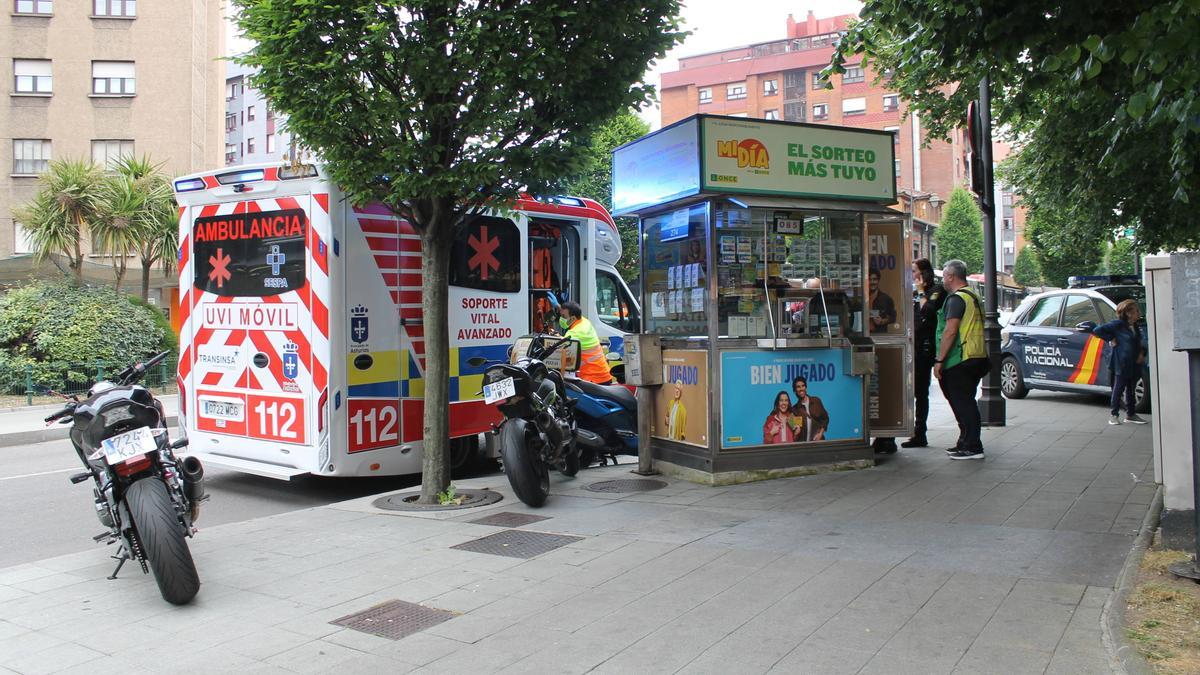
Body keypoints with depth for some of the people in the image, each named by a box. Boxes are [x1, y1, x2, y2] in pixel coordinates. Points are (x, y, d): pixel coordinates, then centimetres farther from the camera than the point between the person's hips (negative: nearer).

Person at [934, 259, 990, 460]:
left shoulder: (956, 298, -12)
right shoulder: (974, 297, 20)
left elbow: (950, 331, -20)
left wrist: (939, 360, -18)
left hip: (960, 360, -10)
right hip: (977, 358, 10)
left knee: (962, 404, -6)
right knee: (966, 402, 16)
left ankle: (972, 447, -5)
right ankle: (966, 443, 23)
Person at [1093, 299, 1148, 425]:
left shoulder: (1135, 327, 13)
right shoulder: (1117, 324, -11)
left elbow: (1140, 343, 23)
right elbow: (1097, 330, -16)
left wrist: (1142, 353, 4)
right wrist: (1111, 339, -14)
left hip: (1134, 364, 7)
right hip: (1121, 364, -7)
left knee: (1131, 389, 14)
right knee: (1119, 389, -1)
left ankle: (1131, 414, 23)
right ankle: (1114, 415, 6)